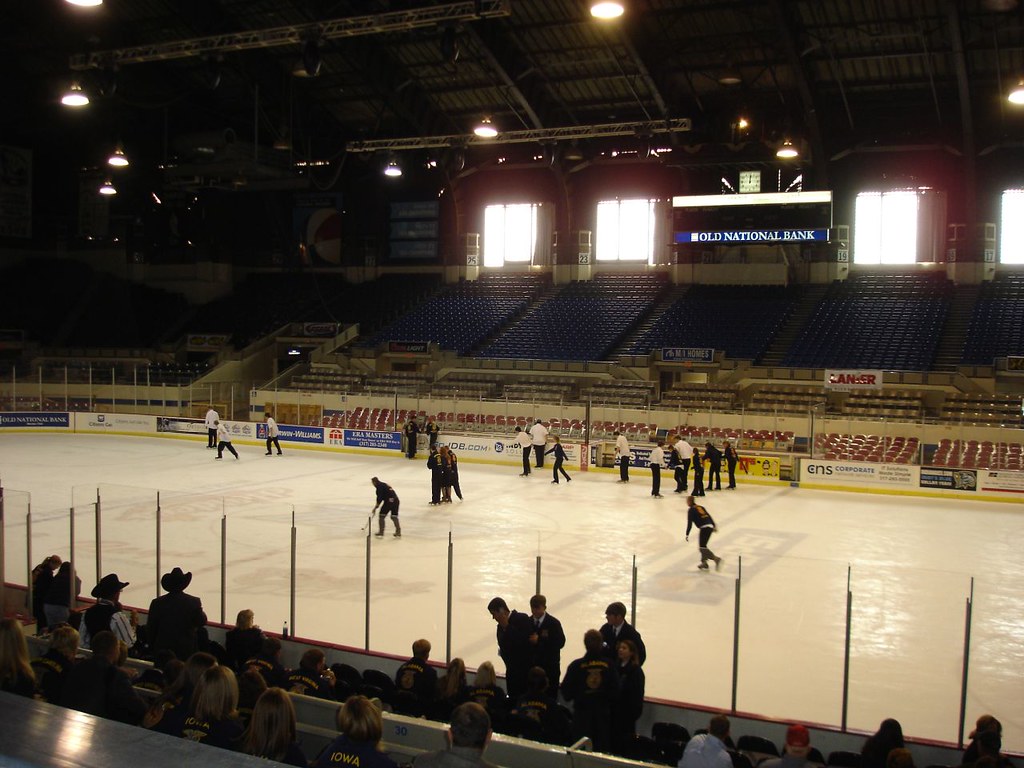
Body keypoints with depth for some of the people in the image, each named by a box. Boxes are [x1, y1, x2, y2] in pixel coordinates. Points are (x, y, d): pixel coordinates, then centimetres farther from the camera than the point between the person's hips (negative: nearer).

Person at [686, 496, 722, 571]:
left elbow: (689, 523, -6)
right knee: (702, 545, 18)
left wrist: (687, 534, -3)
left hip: (704, 528, -8)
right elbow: (709, 516, 22)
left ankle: (716, 559, -23)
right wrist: (714, 526, 27)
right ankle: (704, 563, 19)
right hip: (710, 526, 8)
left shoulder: (691, 510, 0)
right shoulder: (700, 507, 22)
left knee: (702, 546, -8)